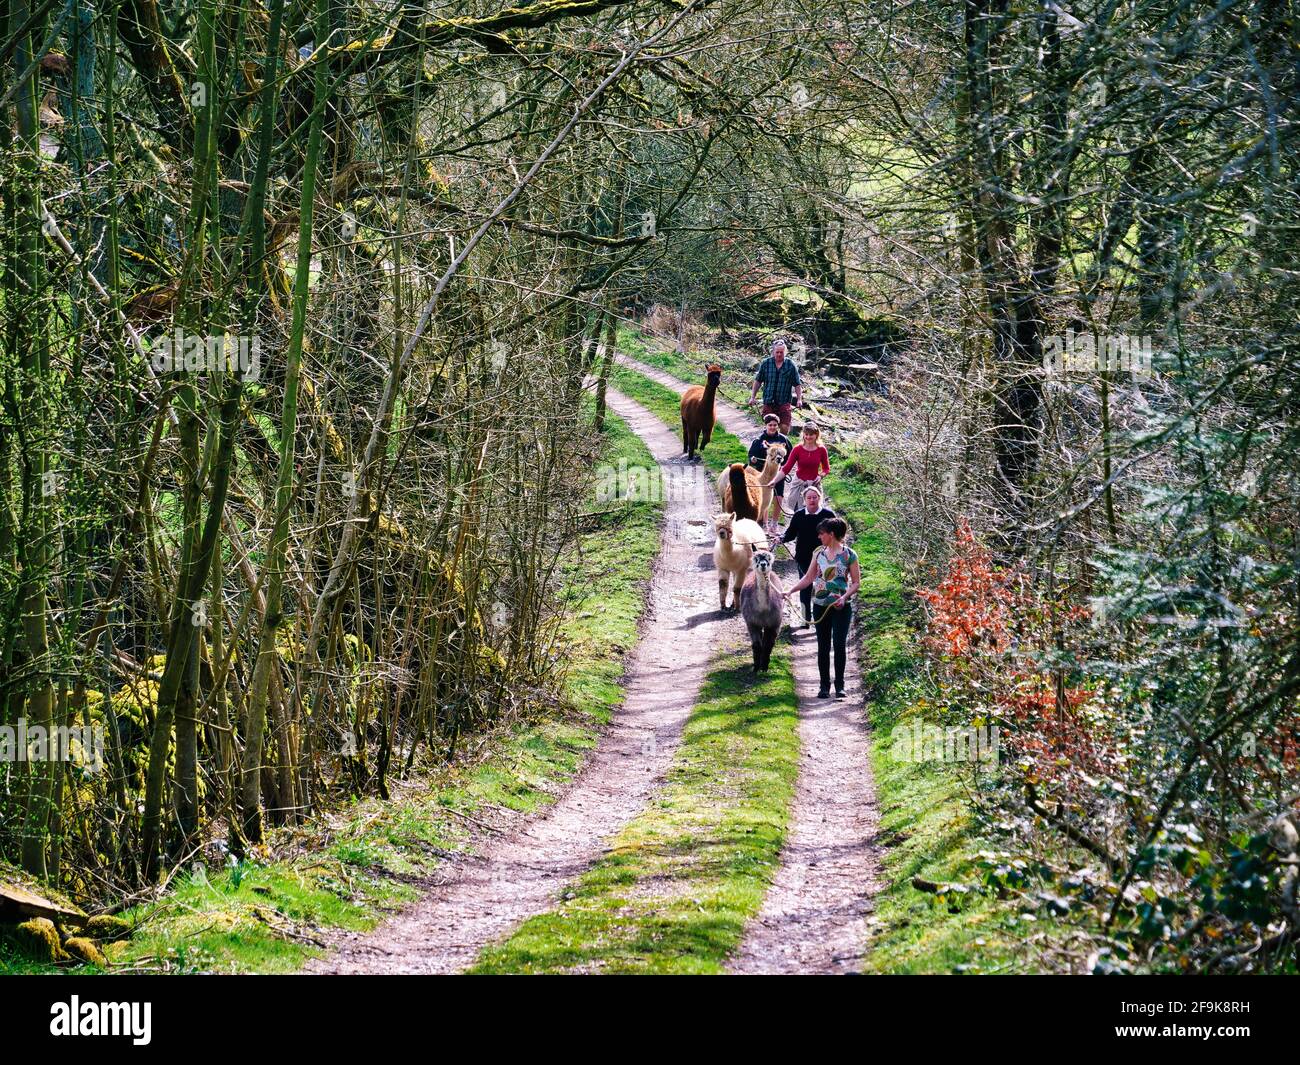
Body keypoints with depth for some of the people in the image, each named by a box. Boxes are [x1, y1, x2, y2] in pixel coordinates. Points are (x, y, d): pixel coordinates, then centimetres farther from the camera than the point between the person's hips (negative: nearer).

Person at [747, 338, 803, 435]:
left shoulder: (791, 365, 1)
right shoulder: (765, 363, 3)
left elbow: (797, 384, 5)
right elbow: (758, 381, 10)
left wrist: (799, 399, -3)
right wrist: (752, 397, 7)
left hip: (784, 402, -1)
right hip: (768, 402, 1)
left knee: (785, 427, -9)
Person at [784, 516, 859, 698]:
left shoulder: (849, 555, -5)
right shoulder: (819, 552, 8)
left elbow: (856, 582, -3)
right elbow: (809, 577, 13)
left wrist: (844, 597, -17)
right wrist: (790, 591, 4)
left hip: (841, 607, -4)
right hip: (820, 606, 4)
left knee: (840, 644, -9)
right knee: (823, 647, 6)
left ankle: (840, 685, -1)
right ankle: (824, 686, 13)